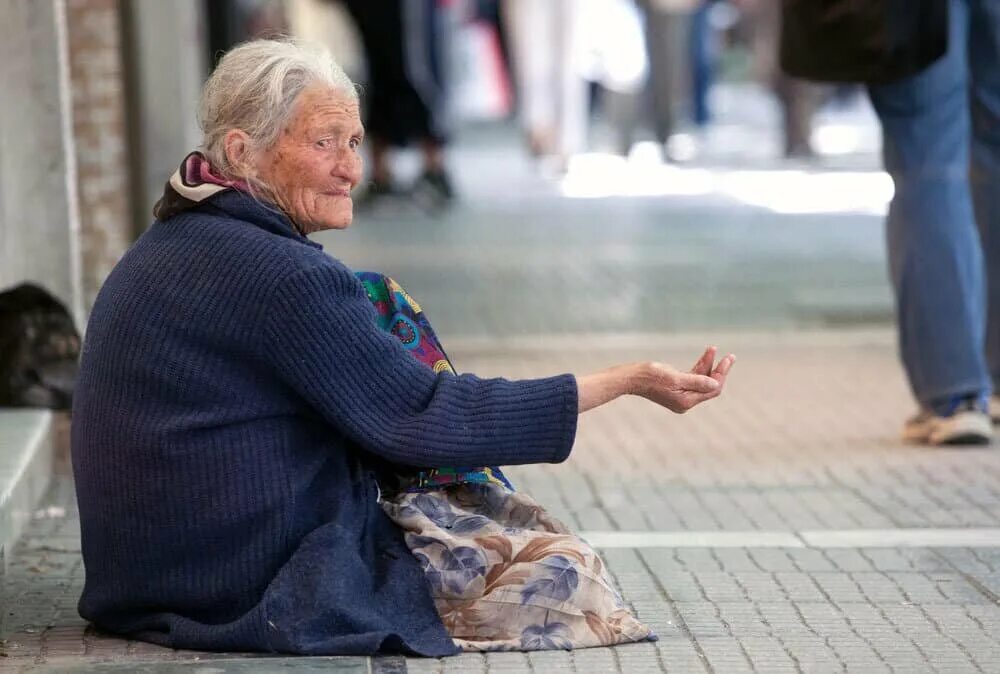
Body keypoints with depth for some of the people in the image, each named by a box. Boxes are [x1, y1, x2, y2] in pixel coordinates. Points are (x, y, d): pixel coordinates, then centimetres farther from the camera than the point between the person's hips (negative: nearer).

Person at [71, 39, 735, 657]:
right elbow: (425, 419, -19)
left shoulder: (168, 248, 10)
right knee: (565, 569, -5)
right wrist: (629, 381, -17)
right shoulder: (279, 275, -21)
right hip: (262, 593, -10)